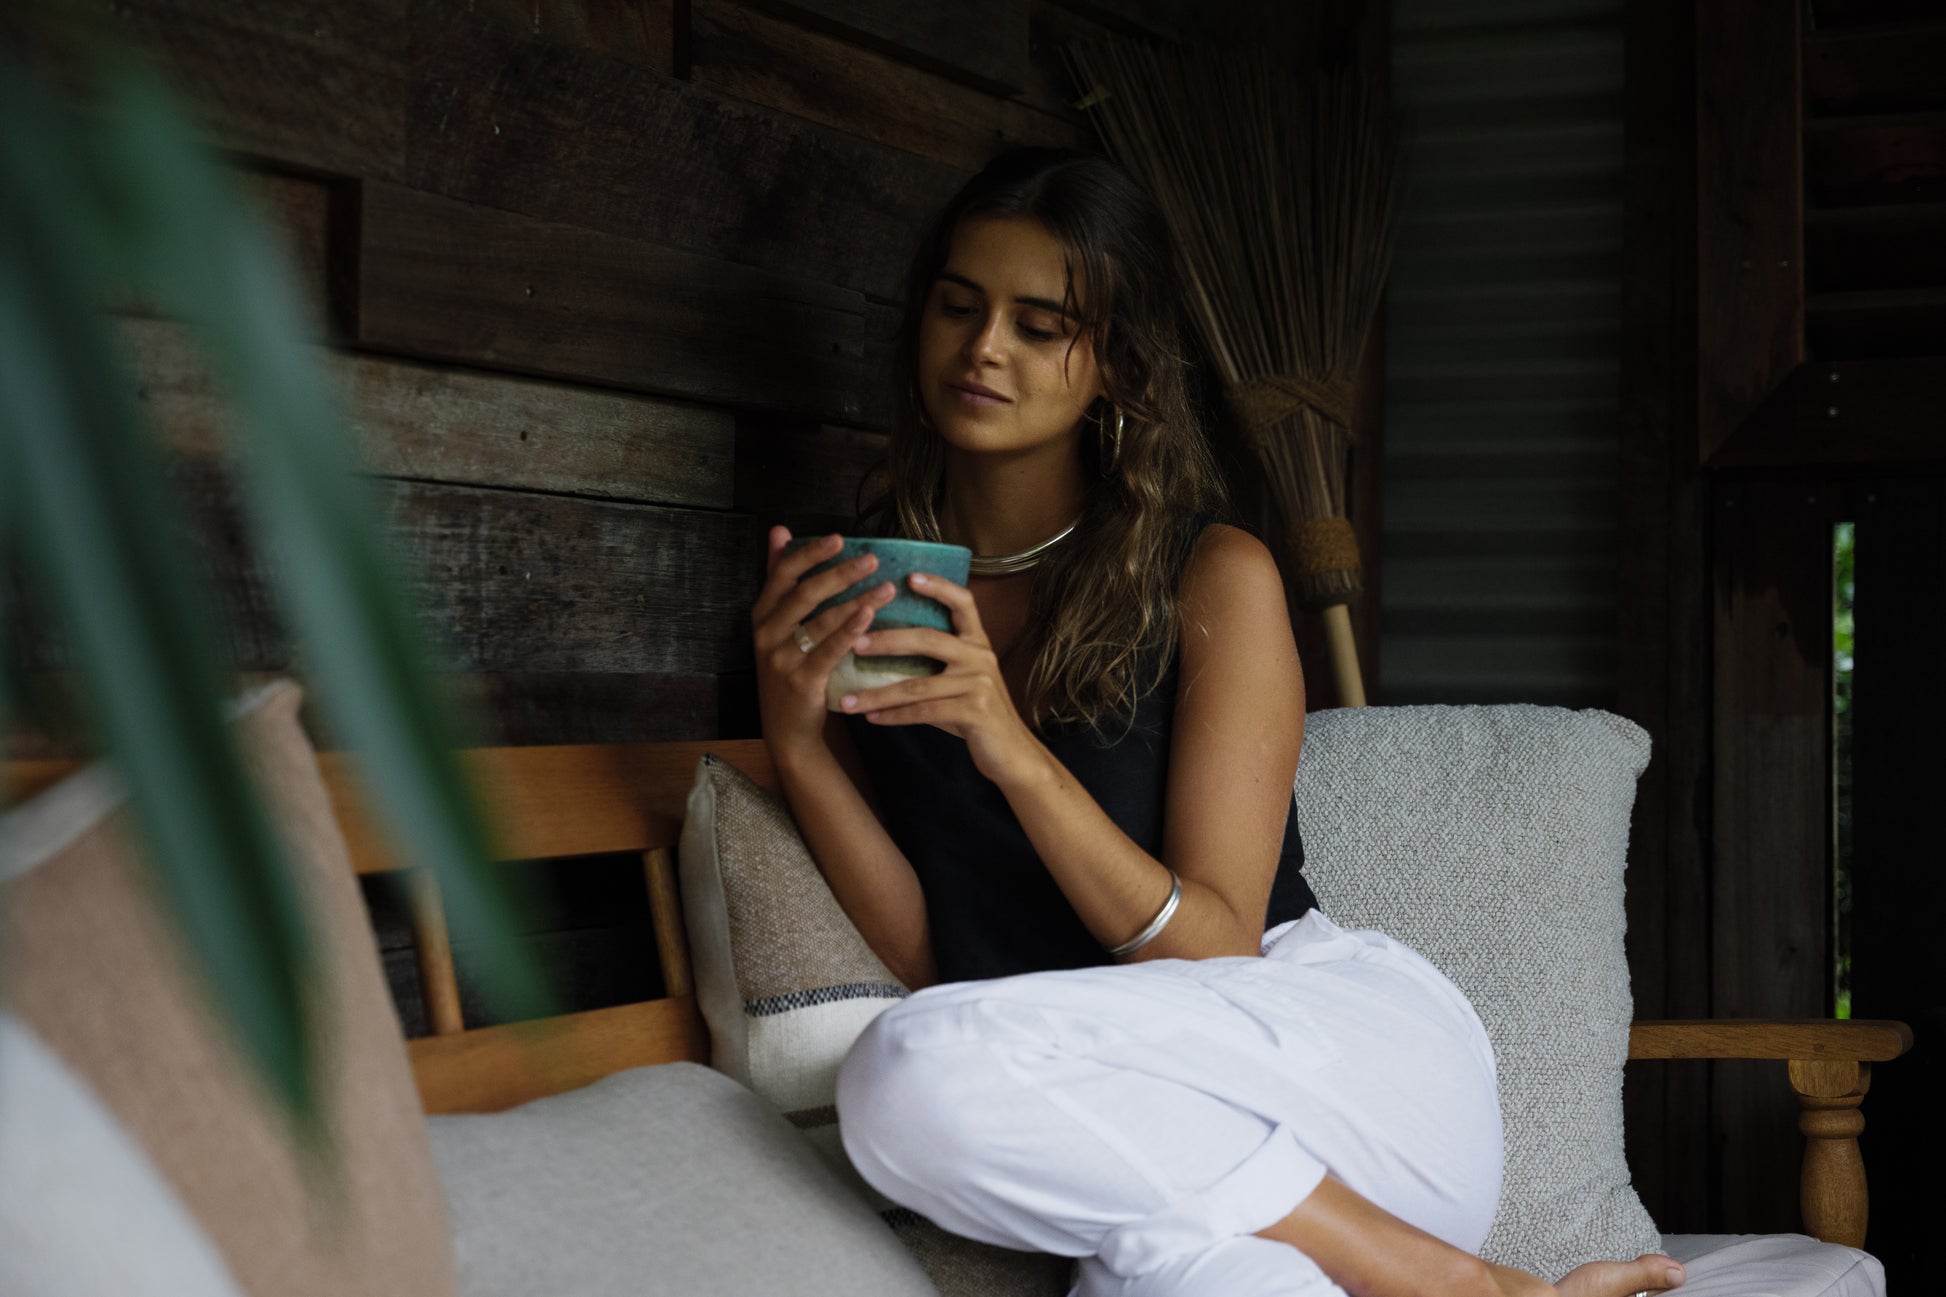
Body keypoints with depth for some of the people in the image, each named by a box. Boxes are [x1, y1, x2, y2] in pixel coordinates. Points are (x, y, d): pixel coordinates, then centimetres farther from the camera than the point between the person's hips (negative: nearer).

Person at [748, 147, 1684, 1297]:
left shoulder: (1213, 578, -1)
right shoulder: (858, 592, 10)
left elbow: (1215, 953, -7)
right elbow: (930, 962, 3)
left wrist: (1015, 753, -20)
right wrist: (794, 739, -12)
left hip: (1345, 1039, 0)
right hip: (1155, 1131, 1)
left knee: (912, 1075, -31)